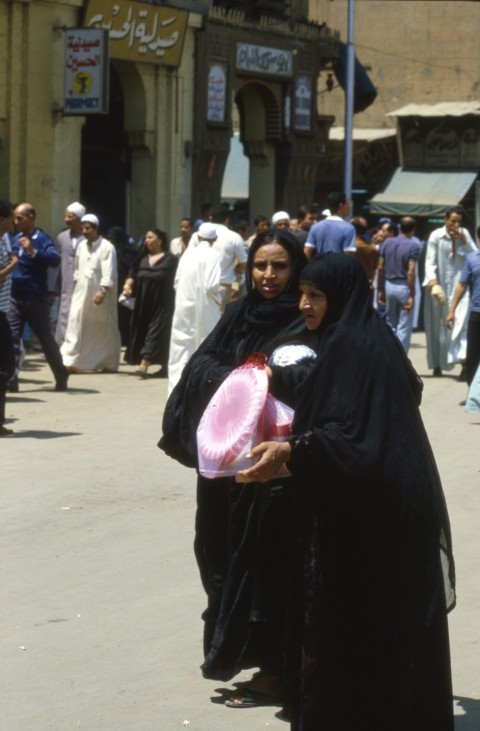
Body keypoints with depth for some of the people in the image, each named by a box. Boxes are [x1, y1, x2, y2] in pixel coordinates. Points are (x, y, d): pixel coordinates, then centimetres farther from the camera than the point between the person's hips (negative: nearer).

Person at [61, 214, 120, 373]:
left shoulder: (107, 247, -12)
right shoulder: (81, 246, 8)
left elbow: (109, 273, -20)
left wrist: (103, 290, -30)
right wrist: (76, 285, 12)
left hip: (100, 295, -5)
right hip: (81, 293, 5)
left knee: (105, 331, 7)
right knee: (76, 325, -6)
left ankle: (109, 363, 19)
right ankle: (71, 361, -8)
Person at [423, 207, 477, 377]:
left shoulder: (464, 234, 4)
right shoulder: (436, 236, -6)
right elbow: (430, 261, -10)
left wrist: (464, 241, -12)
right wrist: (432, 280, -24)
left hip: (460, 284, 2)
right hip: (440, 285, -1)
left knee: (462, 320, -15)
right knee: (438, 325, 5)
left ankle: (463, 359, -25)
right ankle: (437, 364, 15)